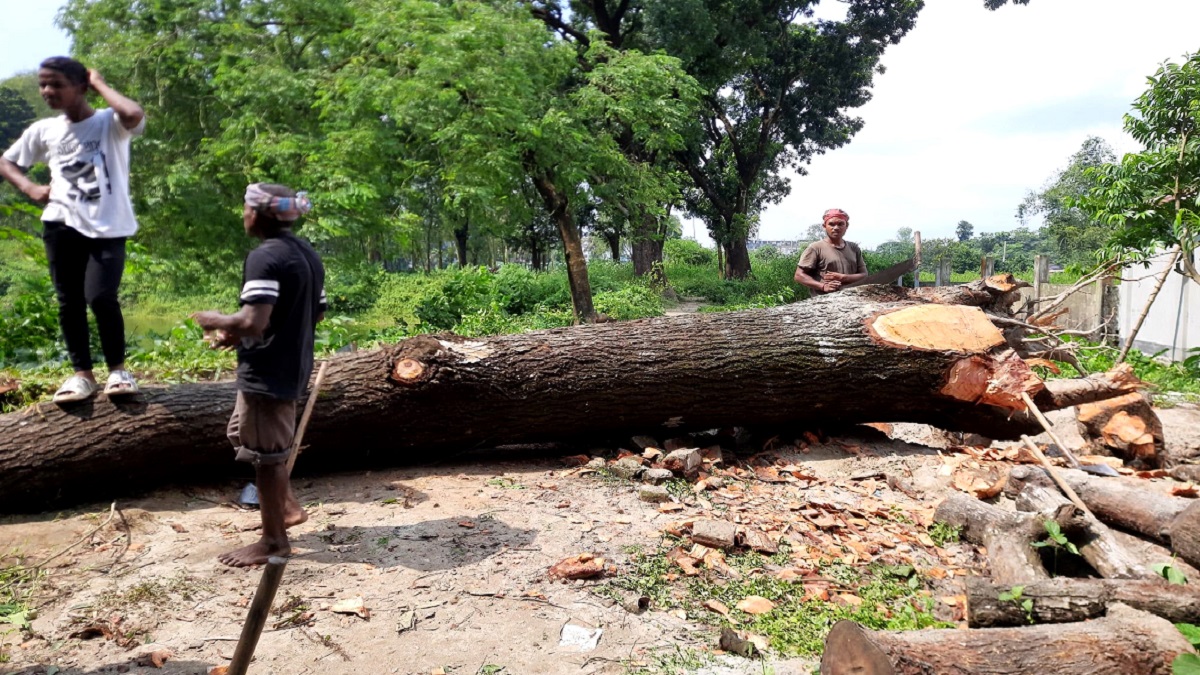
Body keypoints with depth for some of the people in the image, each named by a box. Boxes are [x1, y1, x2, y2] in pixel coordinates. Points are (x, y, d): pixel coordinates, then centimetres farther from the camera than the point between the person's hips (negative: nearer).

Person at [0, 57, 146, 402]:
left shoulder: (110, 122, -2)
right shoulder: (42, 130, 10)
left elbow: (134, 115, -27)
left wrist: (100, 85, -10)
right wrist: (30, 188, 2)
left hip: (108, 228, -5)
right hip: (62, 225, 5)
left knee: (101, 297, -16)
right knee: (69, 301, 5)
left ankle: (117, 368, 5)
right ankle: (82, 373, 16)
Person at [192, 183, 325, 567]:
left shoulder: (264, 257, -19)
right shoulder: (308, 255, 10)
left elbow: (254, 321, -28)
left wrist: (215, 321, -7)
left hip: (267, 372, -10)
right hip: (292, 368, 10)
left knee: (264, 454, 4)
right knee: (249, 436, 26)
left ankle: (273, 540, 18)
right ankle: (288, 508, 30)